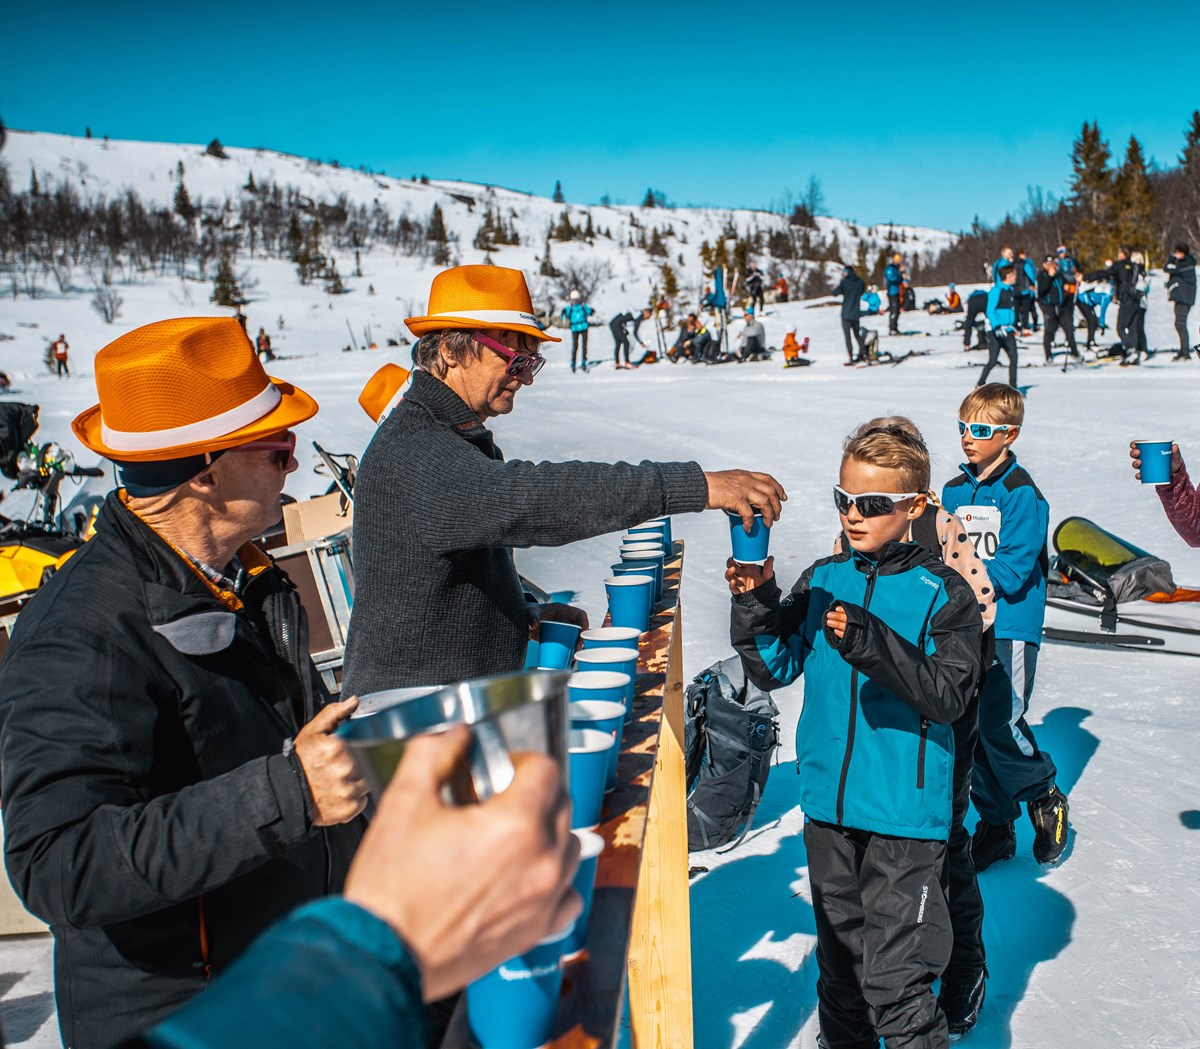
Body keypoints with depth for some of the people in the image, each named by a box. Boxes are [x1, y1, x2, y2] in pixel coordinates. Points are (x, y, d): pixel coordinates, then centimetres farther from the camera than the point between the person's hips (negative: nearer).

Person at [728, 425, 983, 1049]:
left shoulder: (942, 592, -8)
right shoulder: (822, 581, 5)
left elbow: (947, 694, -19)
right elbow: (774, 669, 4)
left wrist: (871, 643, -31)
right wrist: (755, 604, -12)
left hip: (905, 812, -5)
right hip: (828, 805, 5)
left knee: (894, 977, -3)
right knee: (839, 962, 21)